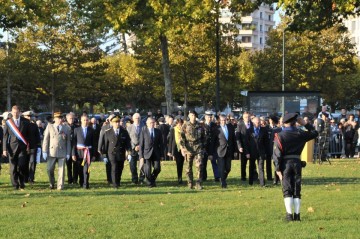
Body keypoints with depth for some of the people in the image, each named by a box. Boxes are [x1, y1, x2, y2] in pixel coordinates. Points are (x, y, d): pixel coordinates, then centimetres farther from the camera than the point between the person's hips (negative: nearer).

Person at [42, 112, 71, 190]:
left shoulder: (67, 128, 9)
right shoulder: (49, 127, 8)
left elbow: (68, 142, 9)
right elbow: (45, 140, 6)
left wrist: (68, 153, 3)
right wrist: (44, 151, -1)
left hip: (62, 153, 0)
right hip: (52, 152, 0)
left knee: (61, 170, -2)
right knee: (50, 169, 0)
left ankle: (60, 186, 3)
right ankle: (52, 184, 21)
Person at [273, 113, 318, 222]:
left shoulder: (279, 136, -5)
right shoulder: (300, 134, 1)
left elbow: (277, 154, -9)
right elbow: (314, 133, 18)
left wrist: (278, 169, -6)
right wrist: (304, 124, 20)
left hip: (285, 163, -2)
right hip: (297, 162, 2)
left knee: (287, 190, 2)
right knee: (297, 190, 8)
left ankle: (289, 214, -5)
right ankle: (297, 214, 6)